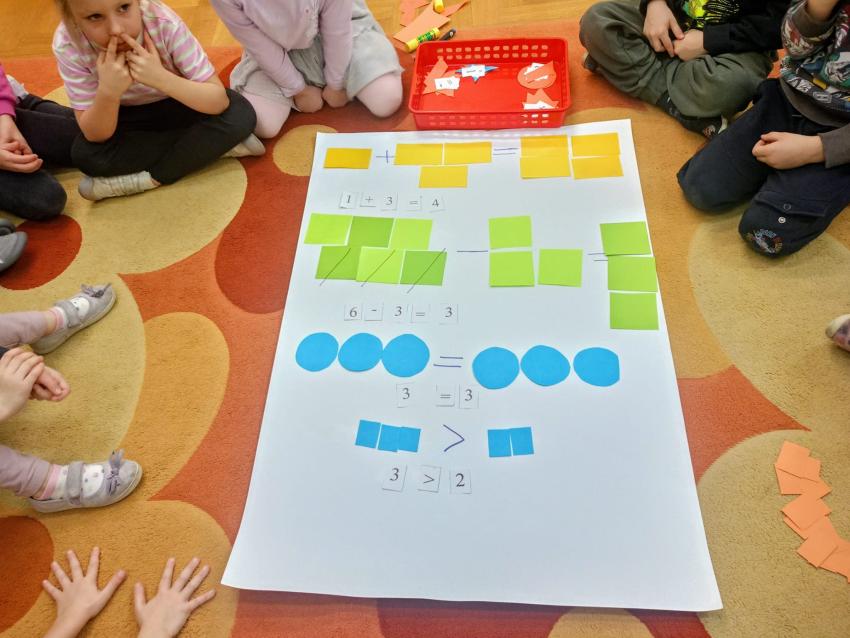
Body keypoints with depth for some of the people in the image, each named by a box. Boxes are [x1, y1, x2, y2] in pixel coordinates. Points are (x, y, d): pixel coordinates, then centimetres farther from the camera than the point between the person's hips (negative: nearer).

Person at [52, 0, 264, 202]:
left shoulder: (164, 23, -32)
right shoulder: (68, 44, -27)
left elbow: (219, 100, -31)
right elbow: (95, 136, -24)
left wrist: (161, 78, -45)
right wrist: (108, 92, -43)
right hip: (129, 117, 1)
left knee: (239, 115, -30)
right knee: (84, 154, -28)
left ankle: (149, 178, -19)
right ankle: (211, 147, -19)